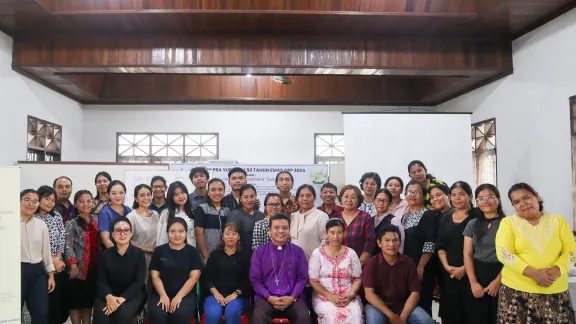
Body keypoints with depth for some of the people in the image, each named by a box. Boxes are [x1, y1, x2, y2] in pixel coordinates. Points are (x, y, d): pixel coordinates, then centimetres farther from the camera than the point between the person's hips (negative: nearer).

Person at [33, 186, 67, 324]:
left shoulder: (57, 216, 9)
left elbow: (62, 238, 6)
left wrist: (58, 258, -6)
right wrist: (52, 260, -12)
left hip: (58, 266, 4)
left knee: (57, 299, 8)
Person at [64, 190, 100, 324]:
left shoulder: (96, 219, 9)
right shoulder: (72, 223, -5)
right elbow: (68, 246, -12)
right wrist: (73, 265, -19)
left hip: (94, 267, 5)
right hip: (79, 268, -5)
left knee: (89, 300, 13)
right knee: (76, 301, 2)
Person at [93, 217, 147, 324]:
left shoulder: (139, 253, -4)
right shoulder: (105, 254, 5)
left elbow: (139, 281, -9)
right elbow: (101, 280, -1)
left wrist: (122, 298, -22)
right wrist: (108, 296, -22)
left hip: (132, 294, -2)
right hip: (110, 294, 2)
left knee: (124, 313, -30)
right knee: (101, 313, -27)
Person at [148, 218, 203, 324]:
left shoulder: (193, 252, 4)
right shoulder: (159, 251, 8)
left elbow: (194, 277, -3)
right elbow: (155, 276, 4)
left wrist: (179, 296, -15)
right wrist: (163, 295, -12)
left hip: (185, 294, -1)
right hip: (161, 293, 1)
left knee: (181, 314, -31)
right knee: (156, 314, -29)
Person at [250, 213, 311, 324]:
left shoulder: (298, 252, 9)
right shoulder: (259, 252, 7)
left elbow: (302, 278, 6)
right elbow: (255, 279, 4)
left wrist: (292, 297, -9)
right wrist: (269, 297, -10)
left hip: (292, 298, 1)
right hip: (266, 298, 0)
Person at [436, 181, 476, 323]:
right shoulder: (446, 219, 12)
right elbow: (440, 246, 11)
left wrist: (464, 268, -14)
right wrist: (446, 266, -4)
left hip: (469, 272, -4)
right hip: (448, 273, 4)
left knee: (468, 312, -2)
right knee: (449, 312, 7)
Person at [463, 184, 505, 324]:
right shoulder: (472, 224, 9)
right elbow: (467, 255, 5)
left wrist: (498, 280, -13)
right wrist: (473, 282, -6)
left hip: (501, 276, -3)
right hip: (477, 276, 3)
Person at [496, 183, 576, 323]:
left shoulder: (558, 221, 8)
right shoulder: (508, 222, 1)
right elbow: (503, 254, -8)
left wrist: (557, 270, -15)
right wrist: (533, 273, -18)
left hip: (555, 292, 2)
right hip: (517, 290, -2)